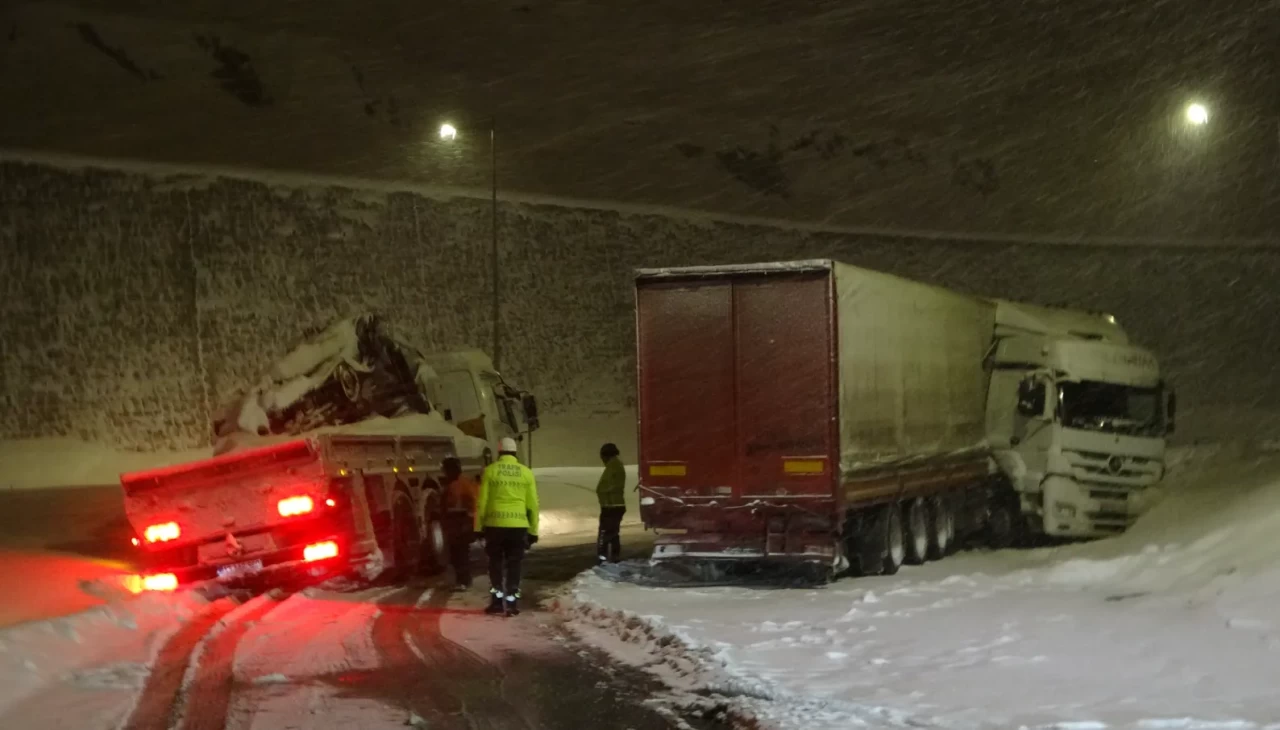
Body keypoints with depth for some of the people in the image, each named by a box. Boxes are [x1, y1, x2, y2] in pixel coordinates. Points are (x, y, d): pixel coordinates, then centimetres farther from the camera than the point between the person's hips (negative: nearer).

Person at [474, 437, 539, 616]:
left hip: (495, 524, -1)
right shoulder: (526, 472, 5)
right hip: (518, 525, 1)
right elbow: (533, 504, 5)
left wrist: (478, 526, 6)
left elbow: (481, 501, -1)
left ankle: (497, 600, 5)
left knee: (496, 563, 11)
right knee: (513, 565, 7)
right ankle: (511, 602, 5)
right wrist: (533, 530, 11)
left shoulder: (490, 471, 1)